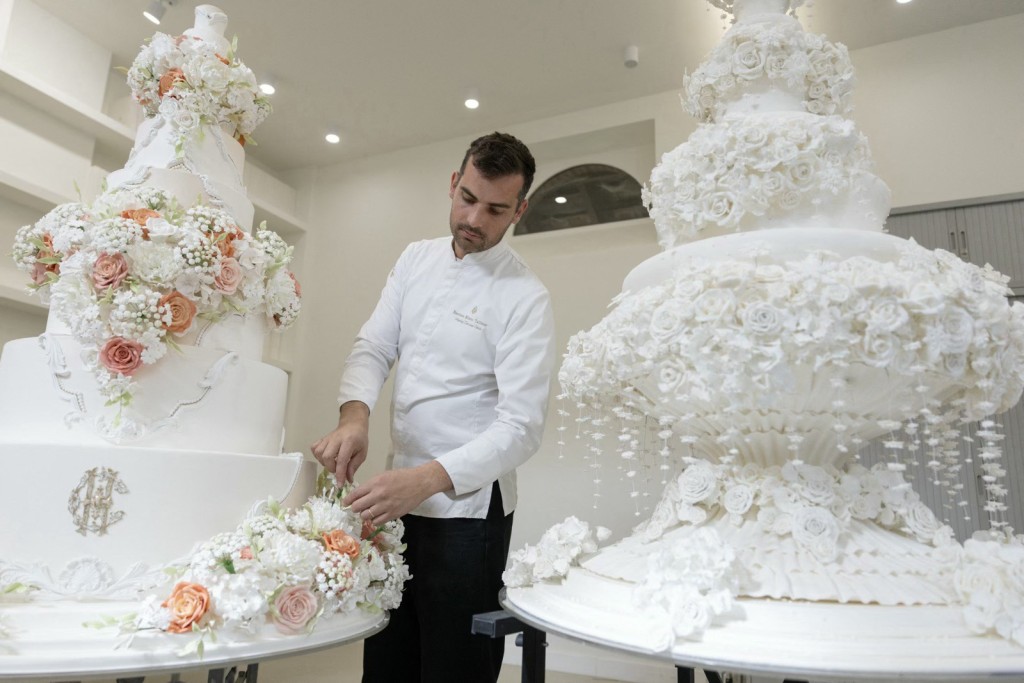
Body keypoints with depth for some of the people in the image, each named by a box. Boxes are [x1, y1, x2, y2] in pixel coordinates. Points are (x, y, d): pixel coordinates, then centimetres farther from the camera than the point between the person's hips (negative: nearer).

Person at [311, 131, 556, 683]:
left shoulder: (524, 298, -14)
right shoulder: (416, 259, 6)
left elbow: (521, 426, -21)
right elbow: (373, 347, 2)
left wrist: (429, 478, -35)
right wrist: (354, 414, -20)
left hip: (468, 506, -5)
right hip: (397, 493, 6)